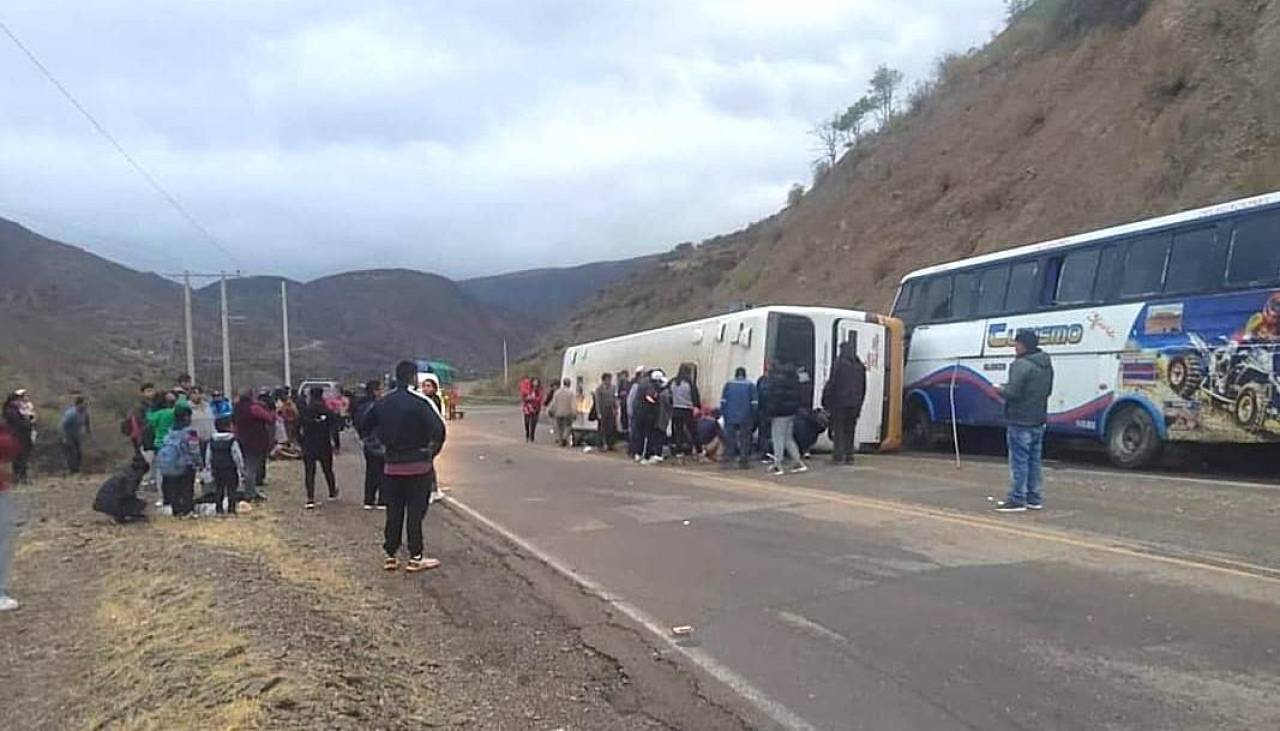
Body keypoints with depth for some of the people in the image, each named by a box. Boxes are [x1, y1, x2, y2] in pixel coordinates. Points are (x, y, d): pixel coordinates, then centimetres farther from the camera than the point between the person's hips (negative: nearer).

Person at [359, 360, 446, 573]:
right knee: (416, 511, 2)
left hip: (392, 465, 5)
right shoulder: (419, 402, -14)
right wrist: (433, 450, -10)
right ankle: (415, 558, 6)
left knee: (393, 511, 13)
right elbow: (438, 428, -26)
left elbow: (365, 424, 15)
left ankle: (390, 555, 18)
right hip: (418, 465, -5)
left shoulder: (383, 402, 5)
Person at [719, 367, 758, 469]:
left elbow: (723, 401, 0)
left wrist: (724, 414, 6)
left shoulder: (728, 384, 3)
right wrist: (753, 417, 5)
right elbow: (754, 403, -4)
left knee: (730, 439, 9)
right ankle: (743, 462, 5)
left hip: (730, 417, 1)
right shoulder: (750, 385, -1)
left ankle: (727, 460, 1)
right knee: (744, 440, 6)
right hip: (745, 419, -1)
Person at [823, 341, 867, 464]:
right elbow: (863, 388, 11)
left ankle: (839, 455, -1)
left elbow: (831, 384, -12)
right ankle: (849, 455, 13)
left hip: (840, 402, -5)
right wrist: (859, 403, 18)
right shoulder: (860, 366, 7)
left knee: (838, 429, 1)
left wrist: (826, 401, -4)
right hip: (854, 404, 5)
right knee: (850, 429, 12)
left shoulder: (839, 364, -12)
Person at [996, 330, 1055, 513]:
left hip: (1020, 422, -9)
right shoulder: (1046, 365, 12)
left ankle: (1016, 499, -1)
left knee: (1019, 461, -4)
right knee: (1034, 460, 15)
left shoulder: (1021, 365, -19)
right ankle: (1033, 498, 22)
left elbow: (1012, 392, -24)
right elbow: (1048, 390, 21)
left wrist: (1000, 390, -6)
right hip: (1038, 420, 9)